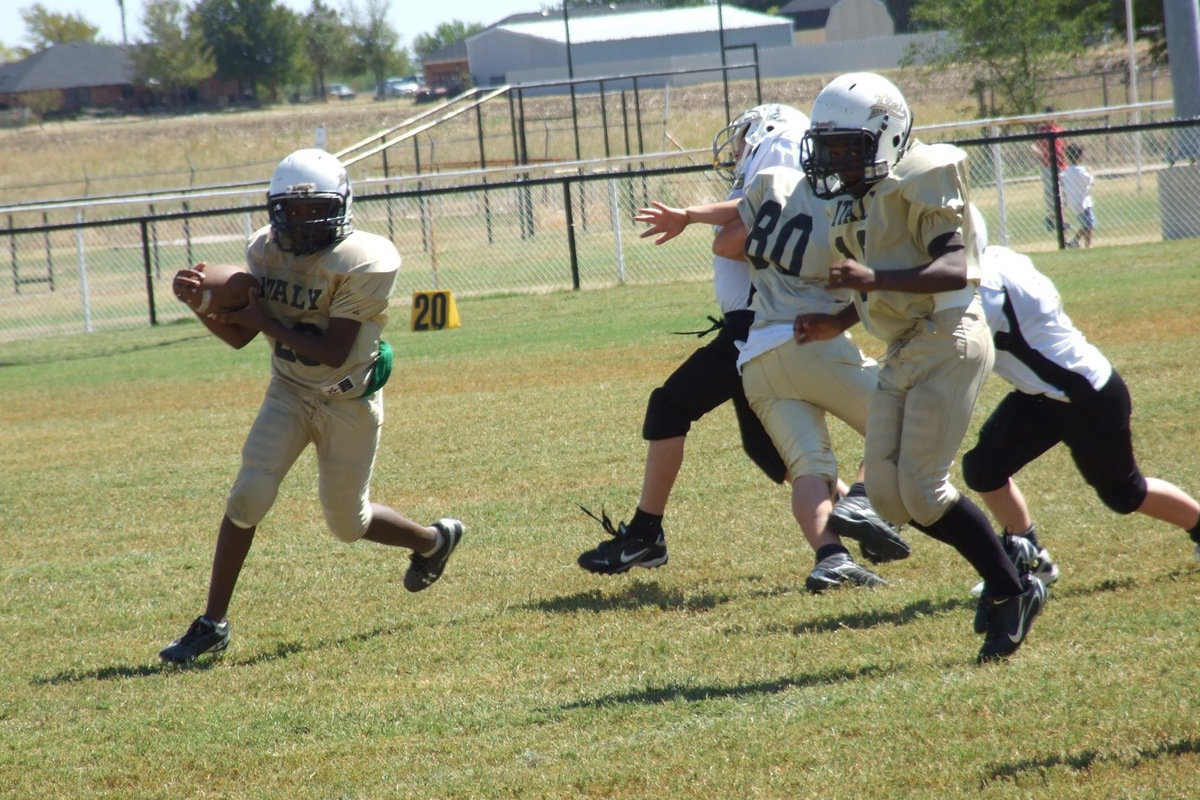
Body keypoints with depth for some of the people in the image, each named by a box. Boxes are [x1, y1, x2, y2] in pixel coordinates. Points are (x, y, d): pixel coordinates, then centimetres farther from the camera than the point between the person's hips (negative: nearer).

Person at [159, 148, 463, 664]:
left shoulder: (362, 263, -24)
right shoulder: (266, 251, -6)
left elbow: (333, 352, -27)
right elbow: (238, 336, -2)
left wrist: (266, 321, -28)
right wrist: (199, 304, -20)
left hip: (349, 402, -4)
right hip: (289, 393, 4)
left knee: (347, 522, 9)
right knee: (249, 495, -12)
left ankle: (434, 539, 41)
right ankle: (213, 624, -3)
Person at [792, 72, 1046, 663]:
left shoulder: (918, 185, -13)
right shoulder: (855, 203, 14)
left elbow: (953, 271, -24)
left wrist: (873, 278, -34)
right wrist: (834, 325, 9)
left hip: (947, 341, -9)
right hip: (902, 351, 9)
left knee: (923, 489, -12)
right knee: (887, 493, 1)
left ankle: (1012, 592, 2)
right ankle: (1003, 578, 14)